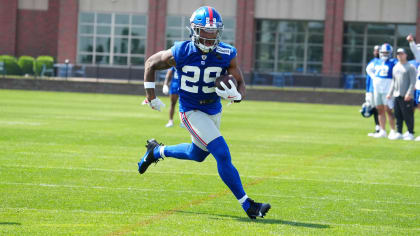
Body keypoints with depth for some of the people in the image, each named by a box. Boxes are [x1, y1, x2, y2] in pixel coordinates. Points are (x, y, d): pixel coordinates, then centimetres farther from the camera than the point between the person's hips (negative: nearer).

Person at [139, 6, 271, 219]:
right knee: (222, 154, -17)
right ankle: (247, 205, -11)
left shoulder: (226, 55, -14)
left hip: (214, 111, 5)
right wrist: (151, 96, -2)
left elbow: (240, 83, -7)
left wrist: (235, 95, -31)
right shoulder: (180, 53, -20)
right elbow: (151, 63, -3)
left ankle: (157, 151, 49)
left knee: (197, 154, 25)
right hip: (191, 112, -5)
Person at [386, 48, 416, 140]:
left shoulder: (410, 67, -4)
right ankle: (399, 133, 12)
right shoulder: (395, 67, 18)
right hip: (396, 95, 7)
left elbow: (413, 82, -10)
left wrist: (409, 93, -19)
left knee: (408, 115, -6)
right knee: (398, 115, 7)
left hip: (406, 96, -7)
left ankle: (410, 133, 1)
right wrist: (390, 93, 17)